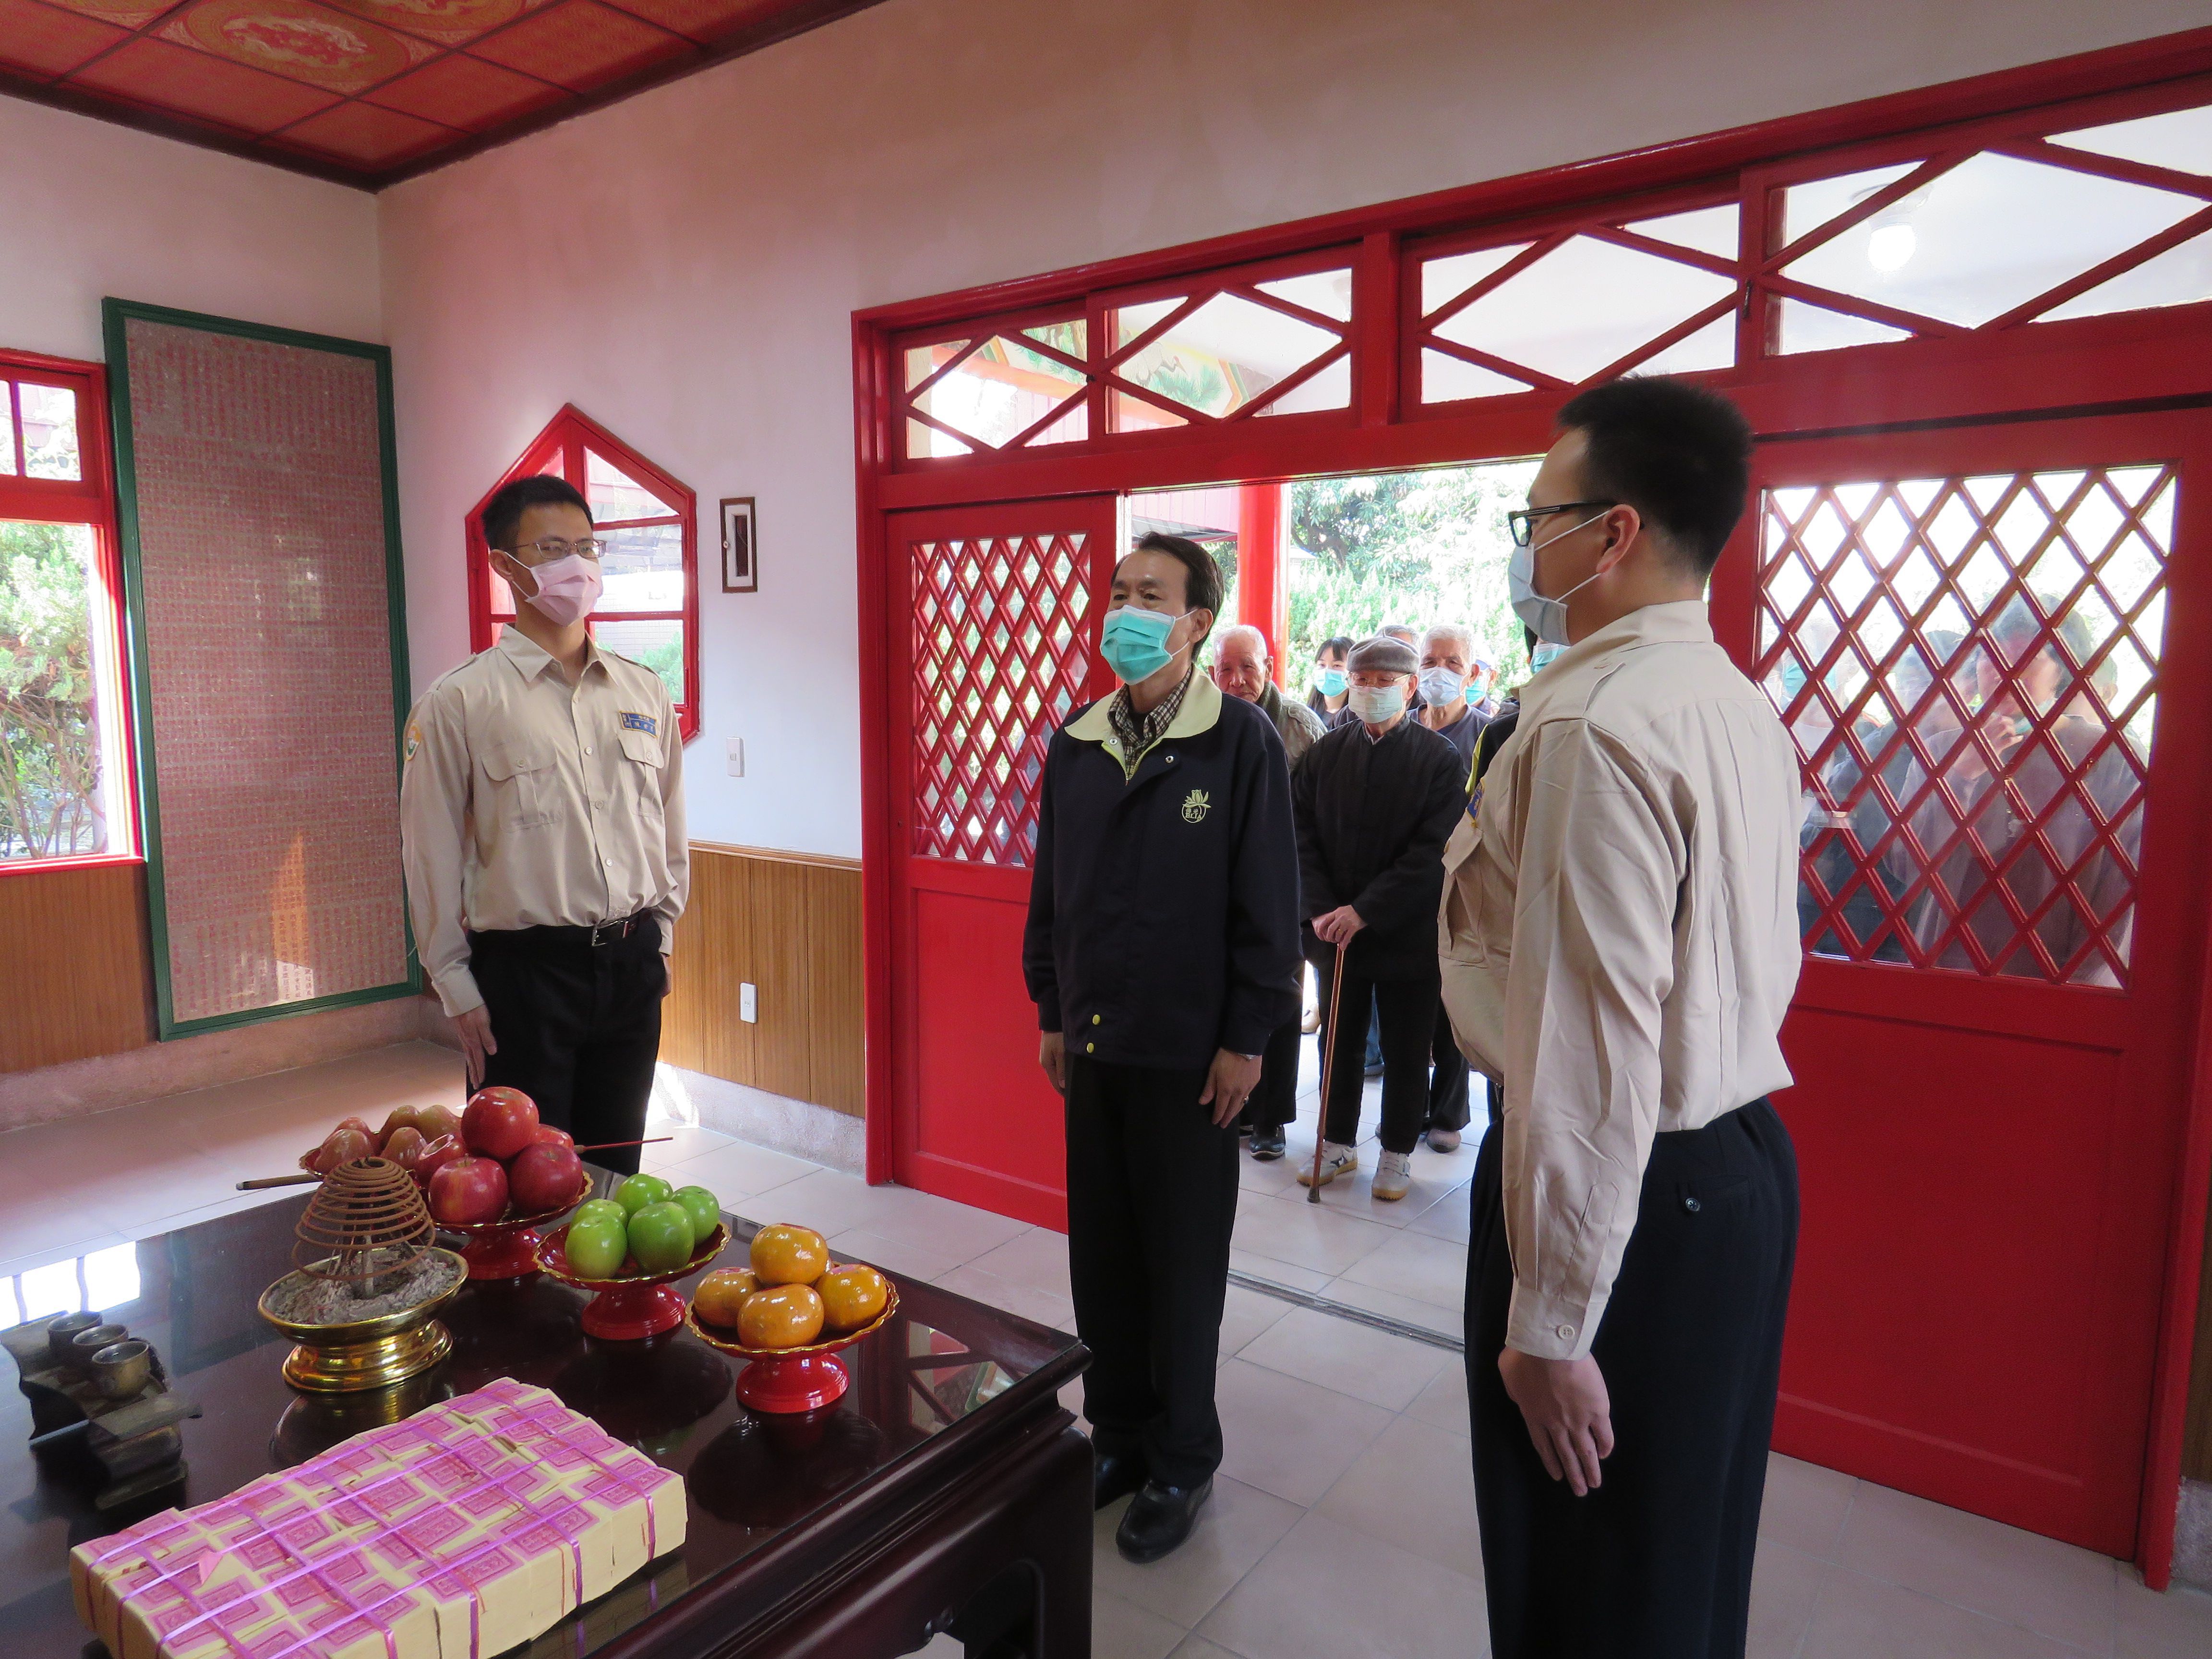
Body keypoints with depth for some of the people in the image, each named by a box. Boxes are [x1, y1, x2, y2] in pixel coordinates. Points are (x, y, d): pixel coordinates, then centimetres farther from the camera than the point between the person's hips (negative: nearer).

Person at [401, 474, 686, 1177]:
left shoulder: (644, 692, 7)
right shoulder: (460, 701, -5)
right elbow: (433, 855, -4)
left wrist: (658, 931, 11)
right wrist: (457, 988, -5)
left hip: (632, 966, 4)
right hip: (523, 968, -4)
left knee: (616, 1170, 15)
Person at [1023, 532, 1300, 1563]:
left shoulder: (1241, 742, -9)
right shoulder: (1075, 744, 6)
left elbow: (1266, 903, -9)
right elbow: (1049, 889, 12)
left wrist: (1245, 1039, -10)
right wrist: (1052, 1010, 11)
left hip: (1189, 1051, -4)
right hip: (1092, 1043, 5)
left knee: (1184, 1260, 9)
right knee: (1101, 1251, 14)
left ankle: (1182, 1461, 27)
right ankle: (1118, 1432, 33)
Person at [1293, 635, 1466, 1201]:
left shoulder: (1439, 759, -7)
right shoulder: (1325, 752, 3)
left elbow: (1433, 852, -13)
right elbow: (1302, 836, 1)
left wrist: (1365, 911, -18)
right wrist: (1322, 911, -11)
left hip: (1405, 935, -3)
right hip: (1335, 932, 3)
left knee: (1405, 1053, 10)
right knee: (1340, 1043, 14)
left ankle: (1397, 1154, 26)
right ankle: (1338, 1143, 30)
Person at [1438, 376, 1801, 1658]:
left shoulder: (1596, 724, -22)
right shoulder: (1747, 710, 9)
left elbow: (1595, 1045, -25)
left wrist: (1550, 1325, -18)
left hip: (1631, 1199, -9)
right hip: (1746, 1163, 9)